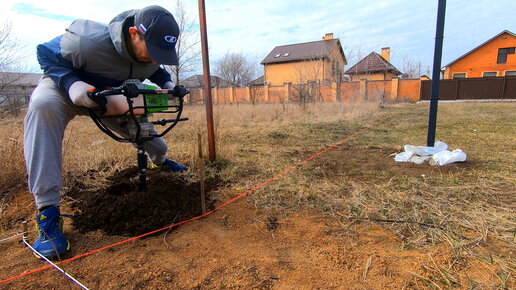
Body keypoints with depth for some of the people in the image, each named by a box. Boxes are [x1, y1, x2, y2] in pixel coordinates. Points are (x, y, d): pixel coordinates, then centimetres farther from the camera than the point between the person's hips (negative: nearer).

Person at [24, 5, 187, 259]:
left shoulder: (153, 49, -21)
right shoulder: (89, 40, -38)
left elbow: (156, 69, 3)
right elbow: (46, 54, -21)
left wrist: (167, 84, -16)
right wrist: (72, 85, -39)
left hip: (112, 98, 4)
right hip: (67, 89, -4)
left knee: (156, 146, 6)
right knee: (43, 105, -41)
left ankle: (161, 161, 50)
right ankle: (47, 212, -38)